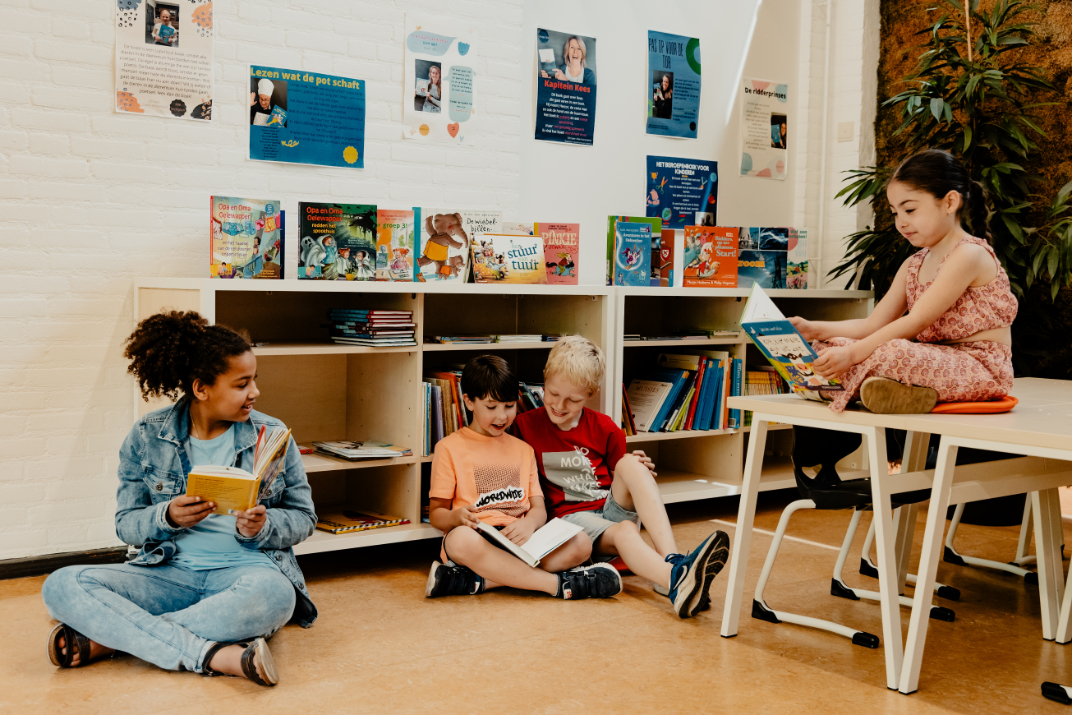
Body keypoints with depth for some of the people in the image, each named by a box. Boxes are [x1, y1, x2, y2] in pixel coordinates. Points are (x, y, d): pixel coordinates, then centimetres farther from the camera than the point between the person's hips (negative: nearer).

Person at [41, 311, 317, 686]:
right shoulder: (146, 437, 4)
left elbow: (303, 517, 7)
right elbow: (126, 524, 6)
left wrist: (262, 527, -15)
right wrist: (168, 517, -16)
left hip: (244, 569, -1)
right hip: (170, 572, 2)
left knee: (273, 593, -40)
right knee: (61, 586, -23)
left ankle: (107, 637, -25)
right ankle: (214, 654, -33)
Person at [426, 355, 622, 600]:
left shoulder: (523, 449, 23)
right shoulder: (450, 447, 9)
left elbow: (539, 508, 15)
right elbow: (436, 513, 6)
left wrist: (529, 524, -11)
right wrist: (457, 517, -20)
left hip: (519, 542, 5)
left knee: (581, 544, -23)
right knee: (461, 540, -41)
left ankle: (475, 582, -31)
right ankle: (558, 583, -32)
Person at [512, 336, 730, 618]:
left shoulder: (604, 428, 8)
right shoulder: (525, 426, 3)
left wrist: (639, 474, -7)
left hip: (613, 509, 3)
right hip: (570, 517, -3)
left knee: (629, 462, -28)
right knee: (623, 532, -35)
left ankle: (671, 560, -43)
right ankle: (676, 582, -66)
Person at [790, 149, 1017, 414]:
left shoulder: (969, 255, -13)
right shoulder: (913, 265, 16)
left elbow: (915, 323, -21)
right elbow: (873, 325, 11)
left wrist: (852, 353, -26)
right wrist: (814, 329, -3)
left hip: (980, 367, -9)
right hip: (937, 360, 9)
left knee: (893, 352, -40)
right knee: (828, 346, -5)